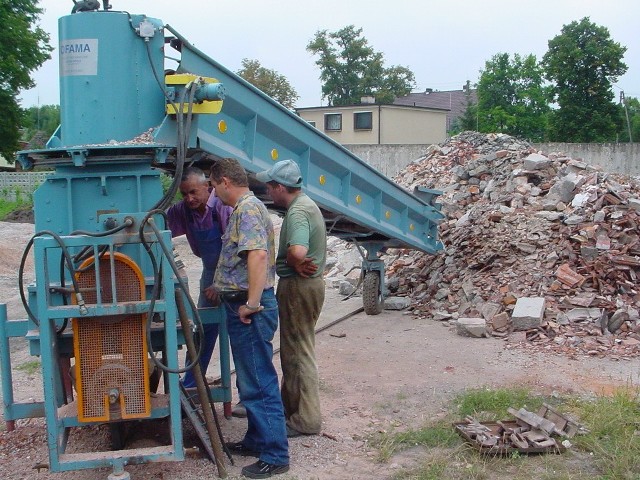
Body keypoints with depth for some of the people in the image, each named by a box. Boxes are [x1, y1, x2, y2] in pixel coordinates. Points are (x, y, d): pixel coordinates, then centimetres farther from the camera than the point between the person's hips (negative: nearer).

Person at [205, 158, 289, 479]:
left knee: (259, 383, -5)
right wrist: (221, 287, 38)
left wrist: (252, 303, -28)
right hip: (239, 303, 11)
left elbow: (258, 255, -28)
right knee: (250, 381, 18)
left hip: (250, 310, -11)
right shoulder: (243, 208, 18)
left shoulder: (248, 209, -15)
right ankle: (257, 440, 30)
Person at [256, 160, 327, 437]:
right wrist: (297, 262, -1)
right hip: (307, 283, 11)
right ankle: (290, 404, 34)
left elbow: (297, 251, -38)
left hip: (298, 287, -11)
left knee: (298, 352, -2)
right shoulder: (305, 204, 12)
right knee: (292, 349, 20)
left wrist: (293, 263, -17)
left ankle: (306, 420, 7)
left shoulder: (297, 212, -21)